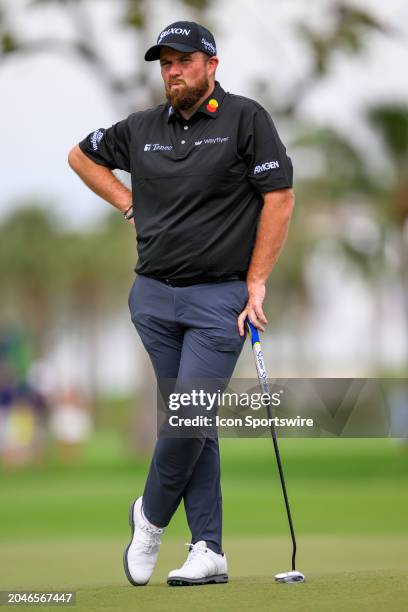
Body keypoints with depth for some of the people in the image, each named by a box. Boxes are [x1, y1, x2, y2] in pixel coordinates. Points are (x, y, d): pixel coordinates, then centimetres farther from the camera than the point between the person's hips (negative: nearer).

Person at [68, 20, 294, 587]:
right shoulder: (142, 128, 10)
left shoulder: (246, 118, -4)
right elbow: (82, 155, 27)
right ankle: (208, 550, 6)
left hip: (219, 298, -4)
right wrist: (129, 203, 13)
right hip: (154, 295, 4)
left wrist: (256, 283, -8)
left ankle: (150, 517, 11)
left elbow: (279, 197, -6)